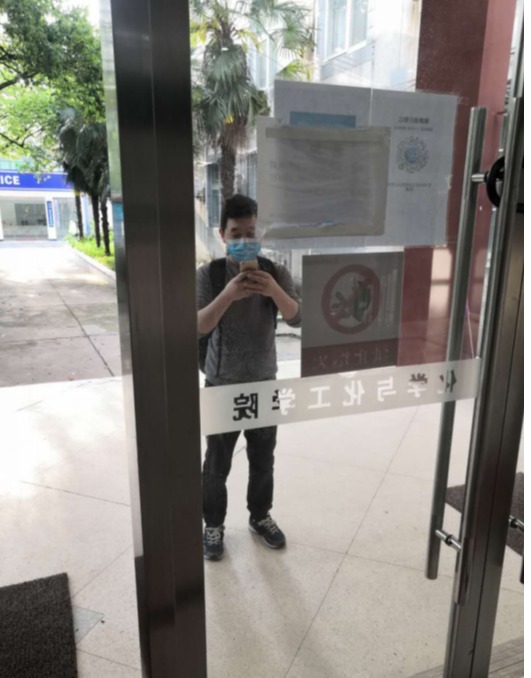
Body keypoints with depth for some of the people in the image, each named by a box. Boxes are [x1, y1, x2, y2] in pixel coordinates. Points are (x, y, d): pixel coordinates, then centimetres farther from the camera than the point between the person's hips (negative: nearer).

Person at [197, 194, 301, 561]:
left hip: (264, 382, 2)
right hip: (221, 385, -2)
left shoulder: (276, 272, -4)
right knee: (217, 462, 11)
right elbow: (198, 326, -20)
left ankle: (260, 516, 40)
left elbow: (297, 318, -13)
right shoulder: (208, 274, -10)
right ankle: (214, 524, 33)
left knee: (263, 458, 17)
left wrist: (274, 290, -31)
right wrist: (228, 295, -35)